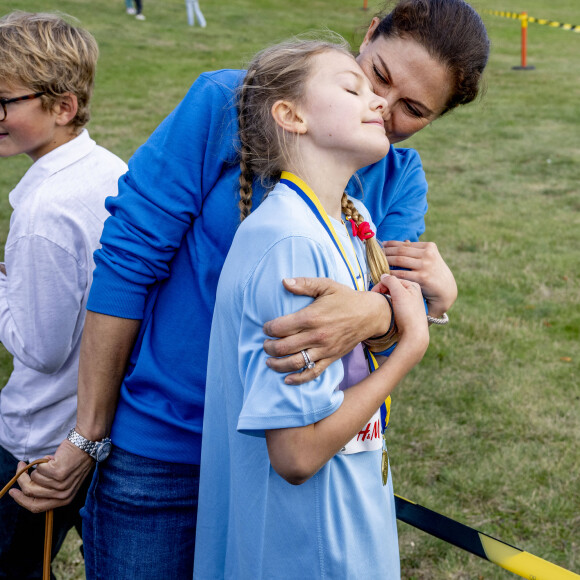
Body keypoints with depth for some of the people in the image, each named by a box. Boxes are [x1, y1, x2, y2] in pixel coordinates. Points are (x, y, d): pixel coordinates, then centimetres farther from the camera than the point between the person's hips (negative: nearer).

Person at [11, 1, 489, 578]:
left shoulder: (400, 177, 1)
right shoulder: (227, 103, -12)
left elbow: (399, 290, -14)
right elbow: (126, 260, -12)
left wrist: (371, 313, -41)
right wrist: (89, 436, -11)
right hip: (161, 450, -3)